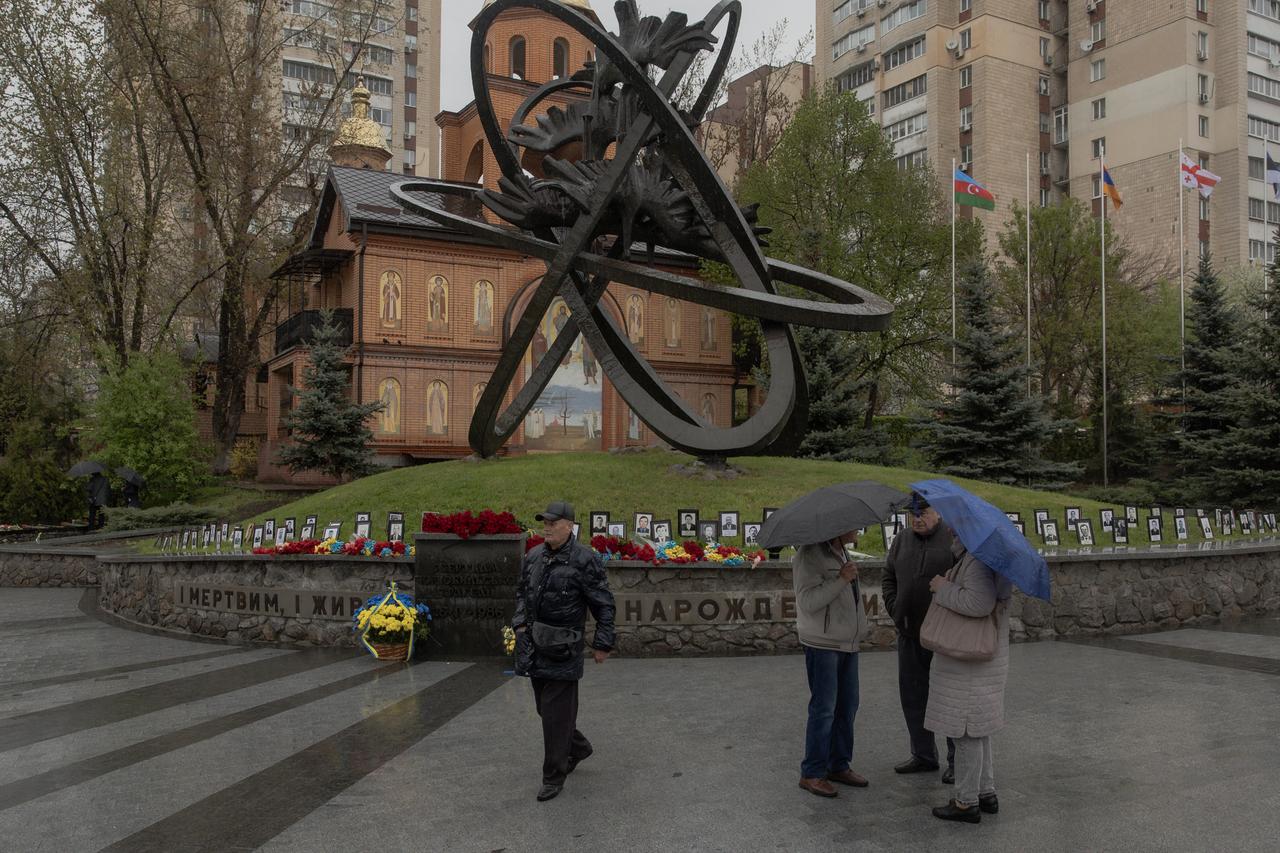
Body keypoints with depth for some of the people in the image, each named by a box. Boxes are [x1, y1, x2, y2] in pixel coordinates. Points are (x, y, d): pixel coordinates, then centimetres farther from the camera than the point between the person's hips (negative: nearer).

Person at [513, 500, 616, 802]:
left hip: (563, 648, -7)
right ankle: (579, 747, 40)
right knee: (544, 707, 17)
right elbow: (522, 592, 21)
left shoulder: (584, 560, -12)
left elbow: (604, 605, -8)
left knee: (556, 712, -2)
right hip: (534, 644, 7)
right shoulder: (533, 556, 7)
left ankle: (554, 777, 10)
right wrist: (520, 624, 8)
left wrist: (602, 644, -9)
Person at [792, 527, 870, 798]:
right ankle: (811, 774, 5)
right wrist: (842, 579, -25)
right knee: (824, 709, -5)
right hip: (822, 644, -9)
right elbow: (808, 601, -24)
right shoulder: (809, 555, -16)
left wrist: (862, 625, 25)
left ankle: (839, 766, 25)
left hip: (847, 643, 9)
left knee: (847, 706, 13)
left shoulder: (840, 553, 13)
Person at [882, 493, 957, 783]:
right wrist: (895, 610, 4)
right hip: (910, 633, 6)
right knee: (913, 696, 12)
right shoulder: (901, 541, 10)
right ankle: (923, 755, 25)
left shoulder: (955, 539, -8)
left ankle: (957, 761, 14)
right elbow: (888, 578, 15)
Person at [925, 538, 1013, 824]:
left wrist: (944, 588, -20)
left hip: (969, 663, -10)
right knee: (976, 729, 19)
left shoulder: (977, 558, -21)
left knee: (966, 731, -1)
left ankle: (966, 802, 8)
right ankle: (986, 792, 27)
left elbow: (979, 603, -32)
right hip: (983, 661, 10)